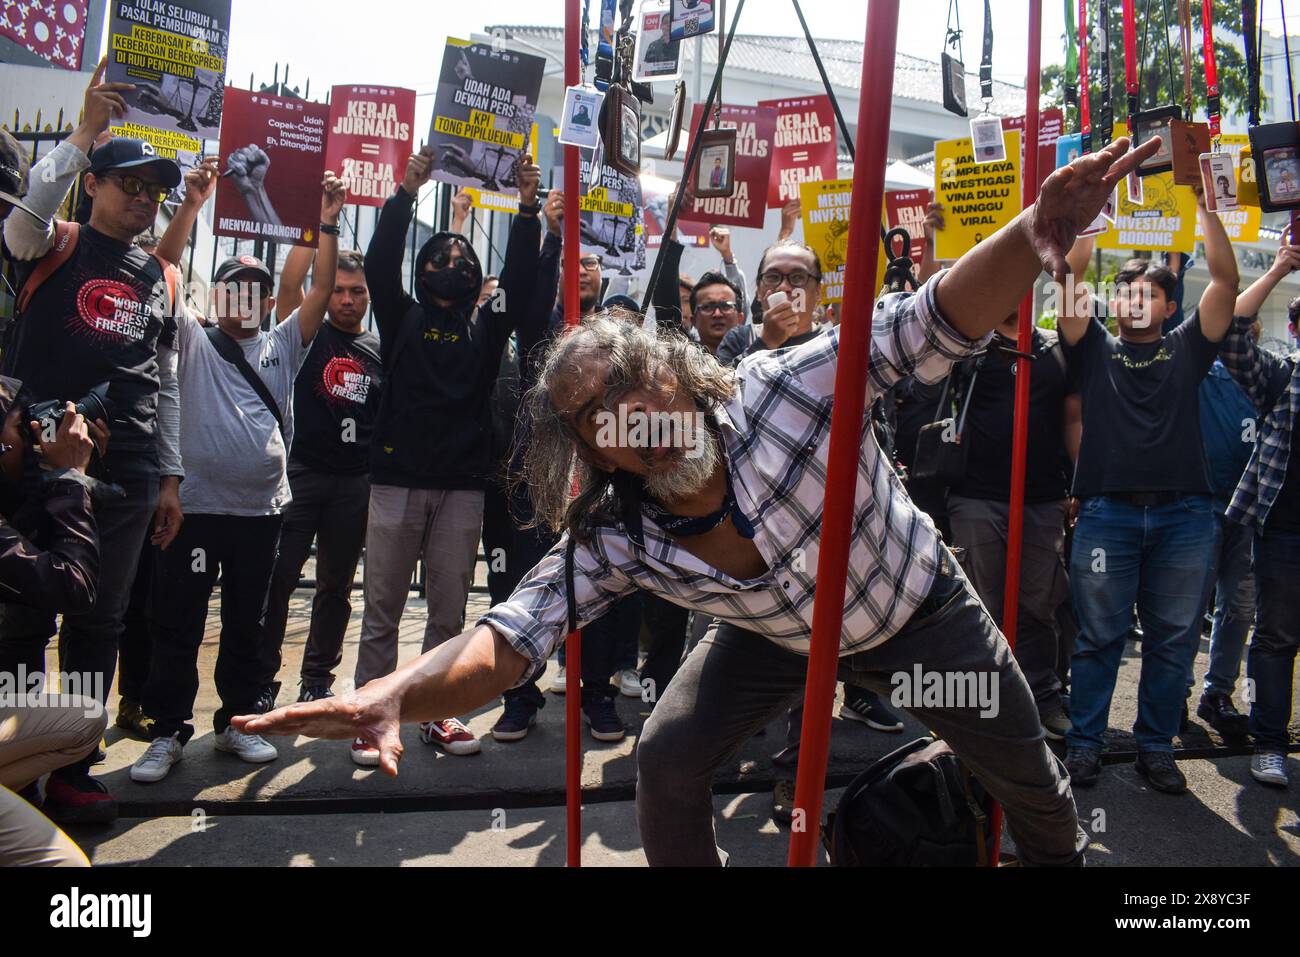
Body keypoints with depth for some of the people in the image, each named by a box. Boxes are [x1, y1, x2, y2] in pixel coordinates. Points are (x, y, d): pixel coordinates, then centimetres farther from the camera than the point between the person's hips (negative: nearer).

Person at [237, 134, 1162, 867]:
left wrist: (1034, 236, -62)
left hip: (916, 607, -1)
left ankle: (1063, 852, 53)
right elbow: (510, 637, -34)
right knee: (667, 761, -6)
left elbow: (936, 322, -41)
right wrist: (397, 692, -54)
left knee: (1028, 776, 15)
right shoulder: (611, 540, -27)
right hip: (775, 636, 2)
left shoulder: (786, 390, -36)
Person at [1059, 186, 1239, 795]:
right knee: (1099, 638, 4)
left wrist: (1204, 208, -2)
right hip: (1106, 513, -2)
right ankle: (1083, 743, 14)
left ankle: (1156, 746, 20)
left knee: (1173, 640, 7)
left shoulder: (1186, 350, 13)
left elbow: (1226, 280, 3)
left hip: (1184, 515, 2)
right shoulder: (1094, 350, 10)